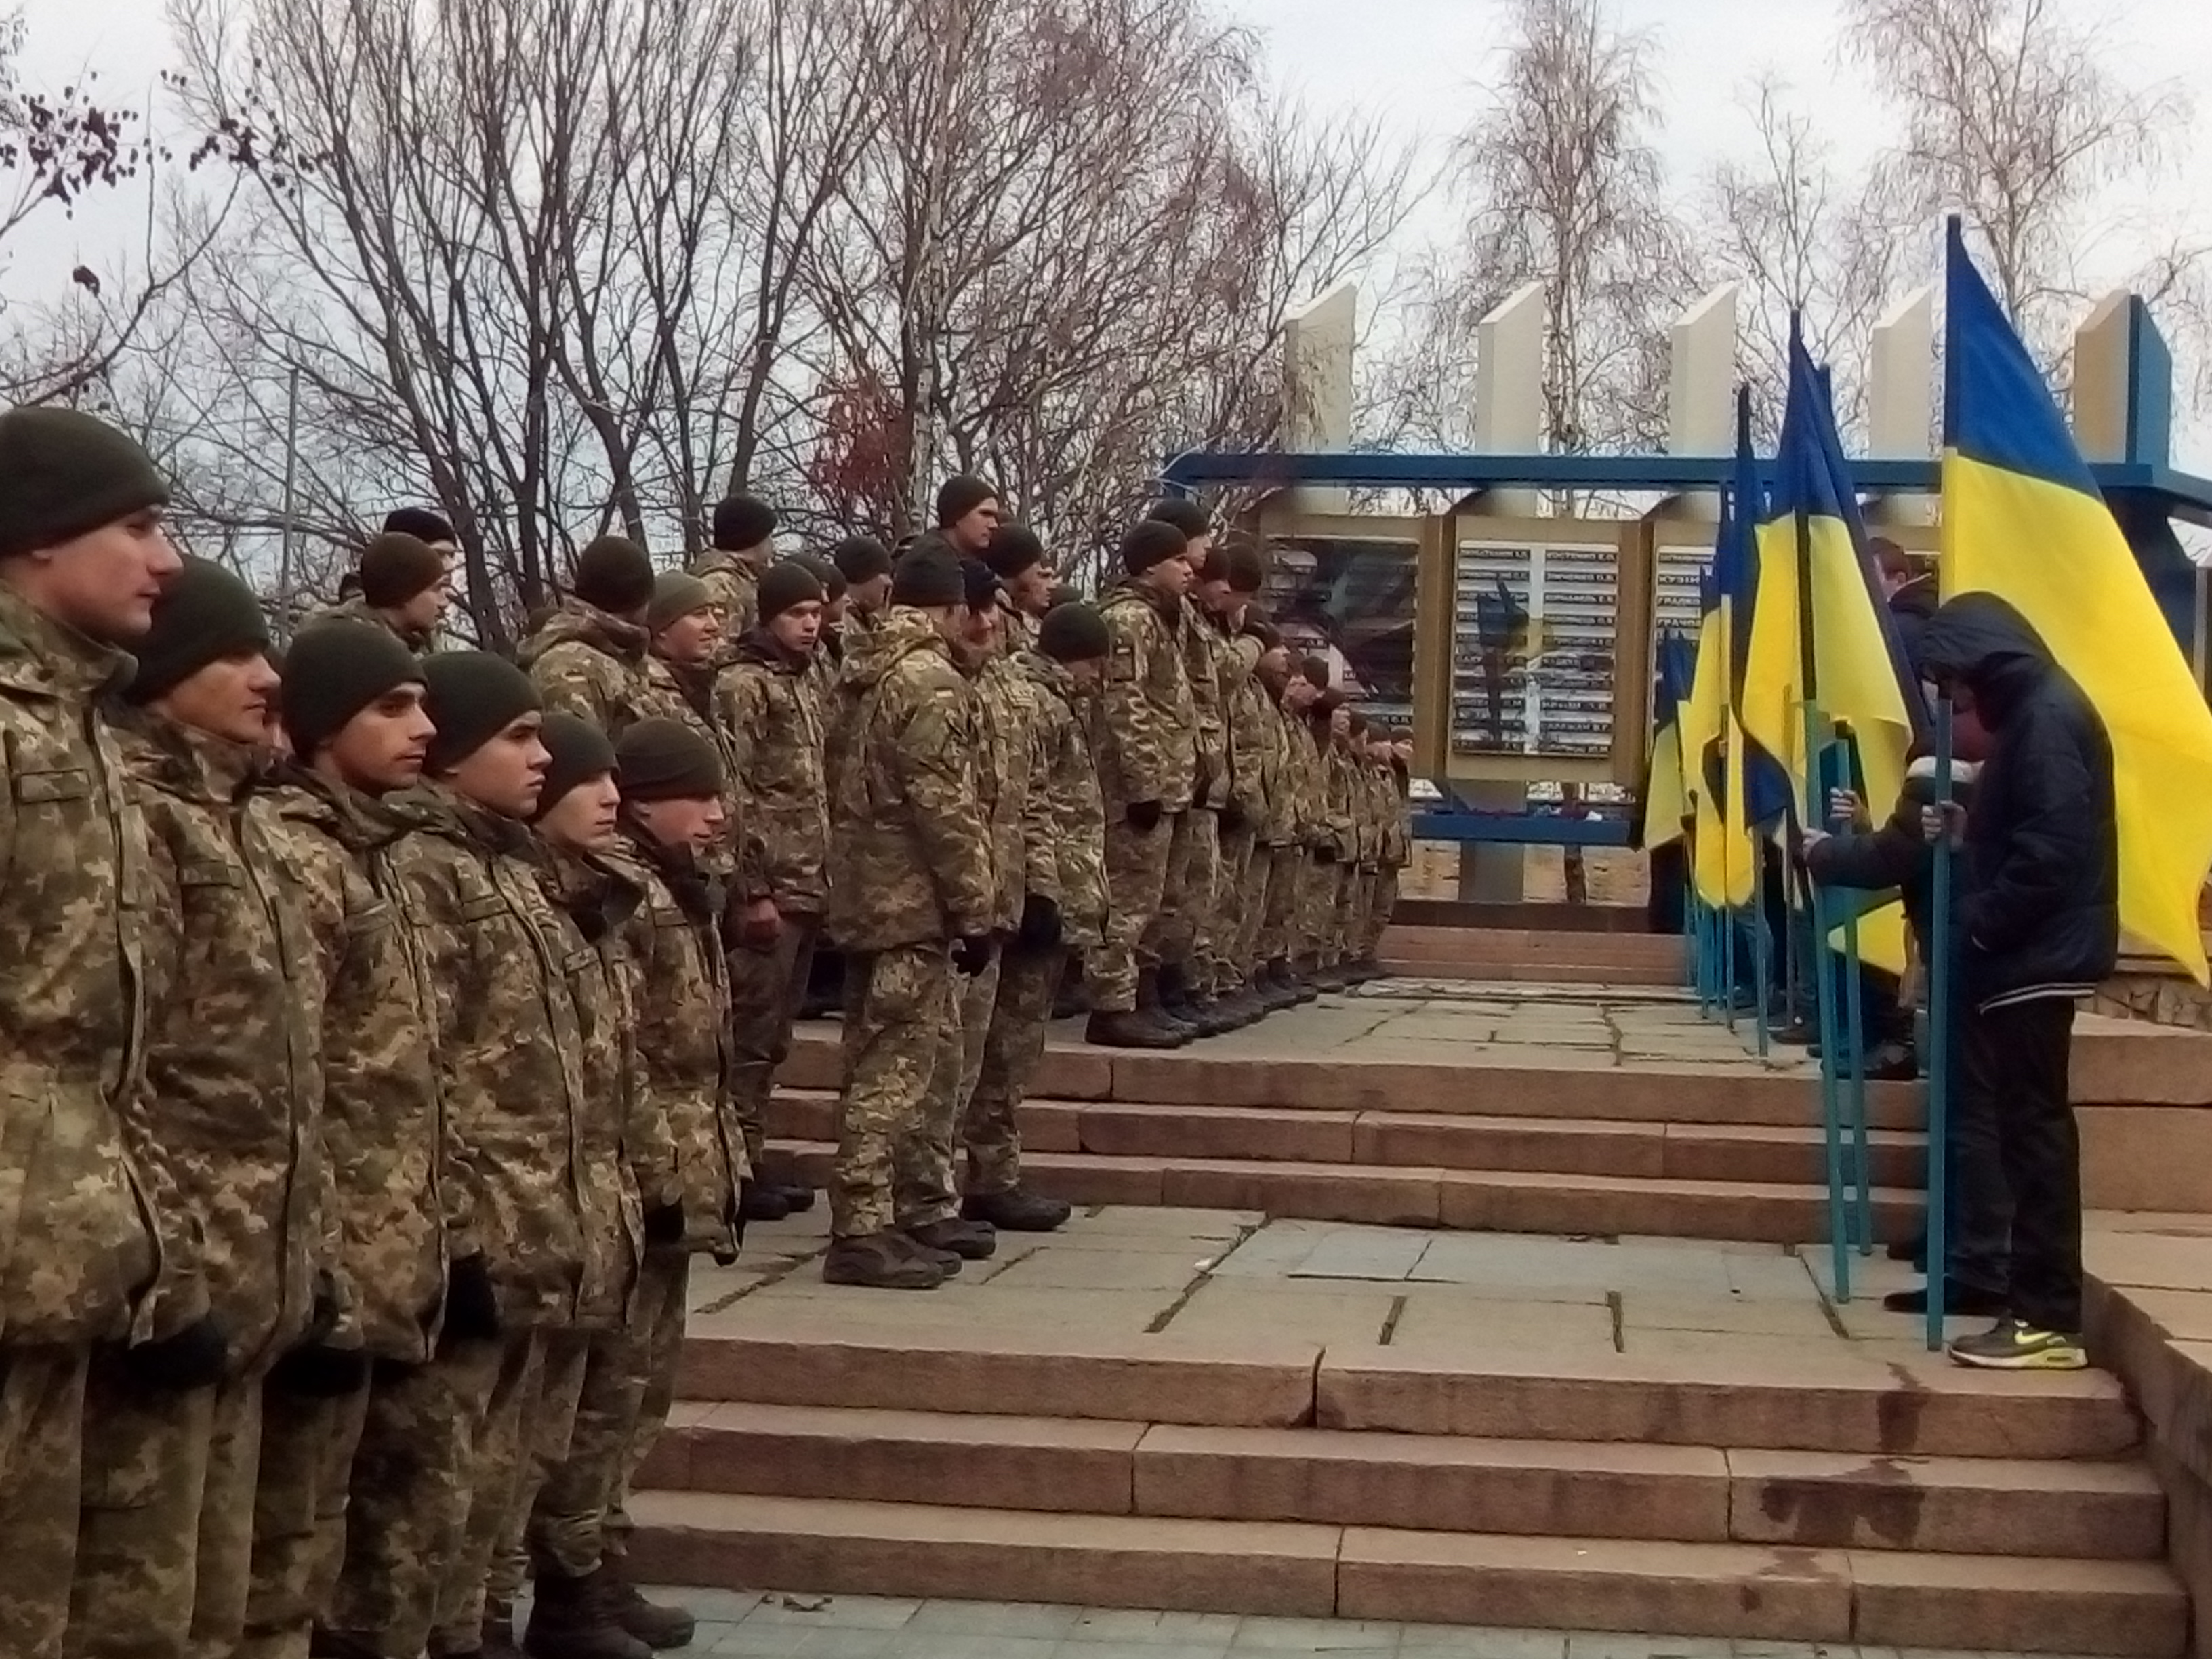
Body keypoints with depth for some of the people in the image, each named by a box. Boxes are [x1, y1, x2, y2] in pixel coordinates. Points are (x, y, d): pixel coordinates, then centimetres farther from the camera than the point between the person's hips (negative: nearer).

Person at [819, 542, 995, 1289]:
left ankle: (875, 1219, 21)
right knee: (896, 1069, -7)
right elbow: (947, 810, -18)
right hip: (913, 902, -9)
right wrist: (976, 912, -13)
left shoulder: (860, 675, 14)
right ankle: (862, 1233, -6)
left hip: (862, 897, 9)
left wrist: (847, 884, 19)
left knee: (876, 1065, 14)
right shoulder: (932, 682, -14)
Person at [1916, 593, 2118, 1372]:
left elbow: (2053, 846, -24)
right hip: (2026, 956, 10)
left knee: (2034, 1128, -7)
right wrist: (1968, 832, 6)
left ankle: (2049, 1320, -4)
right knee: (2027, 1125, 11)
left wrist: (1980, 922, -16)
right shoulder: (2032, 711, 16)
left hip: (2038, 959, -10)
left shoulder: (2046, 714, -16)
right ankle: (2040, 1306, 16)